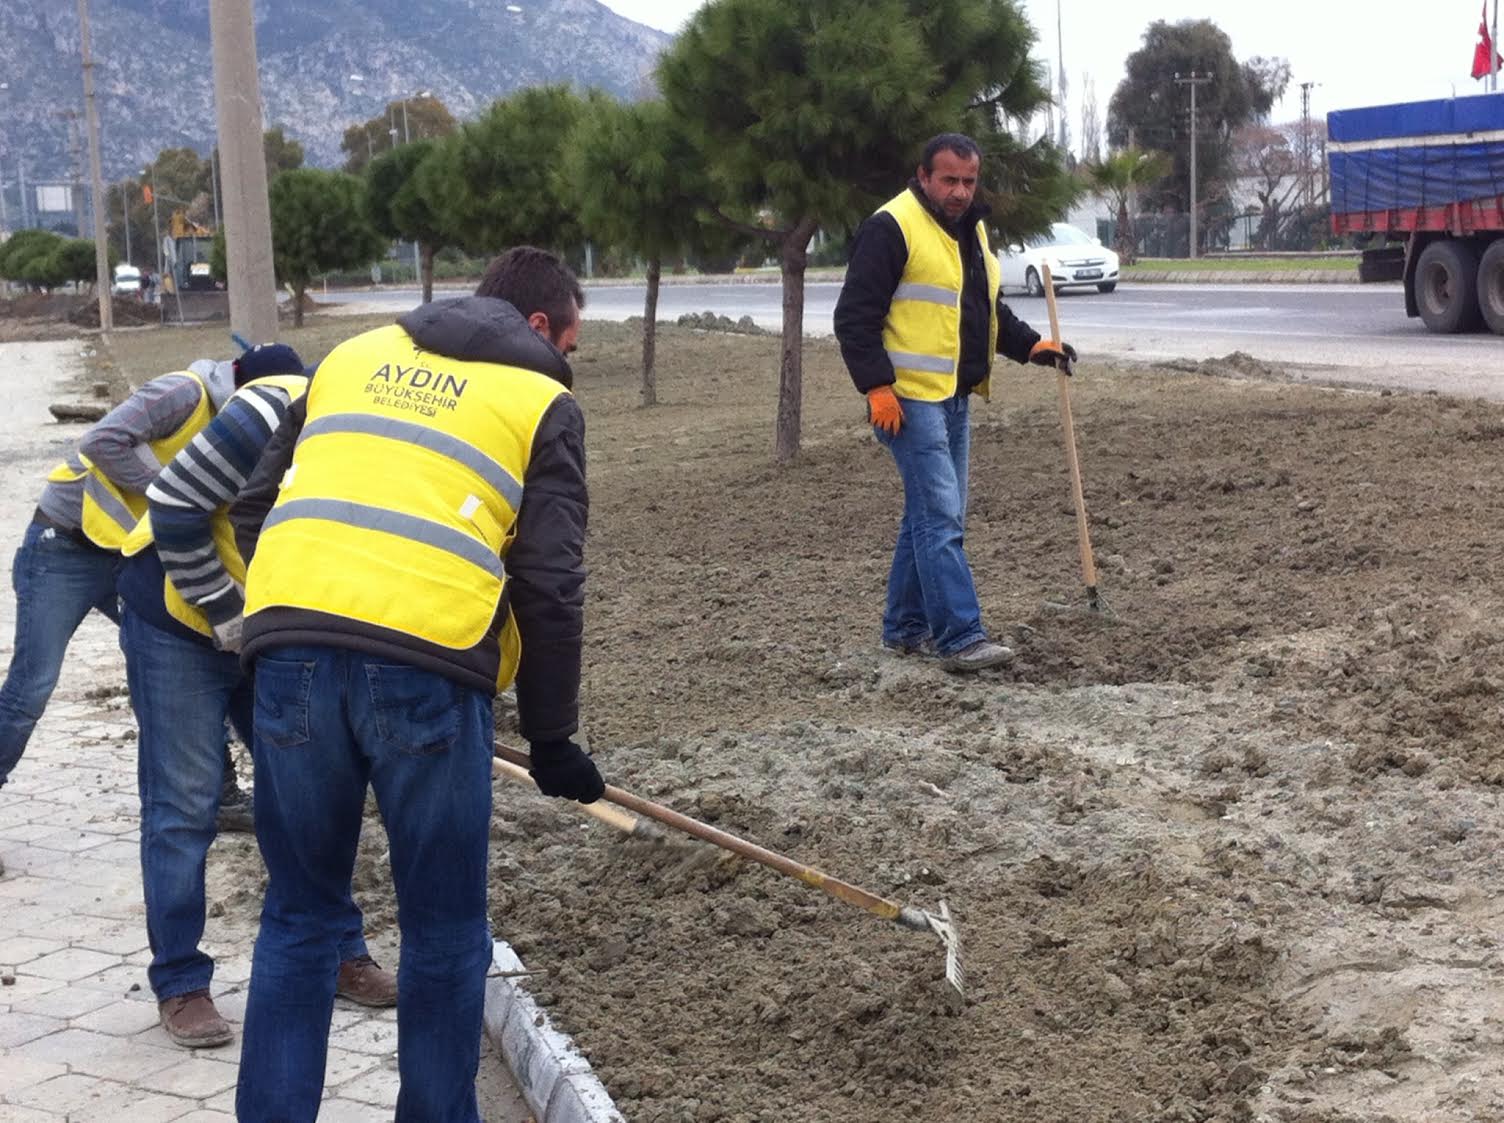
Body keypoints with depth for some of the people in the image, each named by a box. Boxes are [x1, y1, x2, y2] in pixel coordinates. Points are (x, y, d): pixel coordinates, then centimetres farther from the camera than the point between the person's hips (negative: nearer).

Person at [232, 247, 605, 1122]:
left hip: (292, 648, 4)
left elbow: (257, 507, 24)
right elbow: (551, 584, 4)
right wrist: (553, 734, 12)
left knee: (299, 916, 16)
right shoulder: (541, 401, 11)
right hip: (426, 666, -4)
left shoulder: (355, 355, 25)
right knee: (445, 933, 13)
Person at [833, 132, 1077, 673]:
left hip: (954, 398, 9)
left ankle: (906, 628, 22)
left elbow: (990, 310, 27)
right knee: (941, 518, -12)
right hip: (911, 400, -9)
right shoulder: (891, 228, -11)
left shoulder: (971, 229, 17)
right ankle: (960, 638, -12)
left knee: (930, 516, 13)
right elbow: (855, 316, -14)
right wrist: (878, 387, -20)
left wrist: (1031, 345, 12)